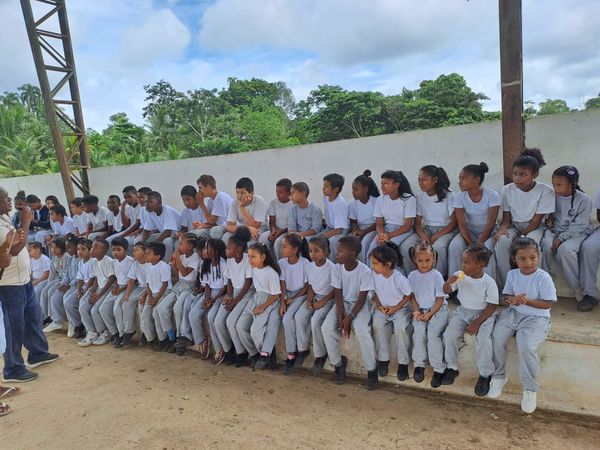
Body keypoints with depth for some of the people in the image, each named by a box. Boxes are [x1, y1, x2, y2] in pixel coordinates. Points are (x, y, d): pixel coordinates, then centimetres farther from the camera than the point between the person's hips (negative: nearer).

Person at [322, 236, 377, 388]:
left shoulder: (365, 271, -19)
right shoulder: (337, 269, -9)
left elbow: (362, 298, -16)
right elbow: (338, 295, -6)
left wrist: (349, 318, -24)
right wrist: (340, 317, -17)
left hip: (359, 304, -3)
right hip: (343, 303, 4)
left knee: (362, 330, -31)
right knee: (327, 328, -21)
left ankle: (371, 369, -8)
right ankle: (338, 362, 4)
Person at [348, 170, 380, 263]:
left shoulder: (376, 201, -15)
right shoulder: (352, 203, -2)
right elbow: (353, 221, 5)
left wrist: (364, 231, -21)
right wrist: (356, 231, -18)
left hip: (372, 229, -4)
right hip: (359, 229, 4)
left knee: (364, 243, -30)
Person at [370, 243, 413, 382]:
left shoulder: (400, 278, -25)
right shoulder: (374, 274, -12)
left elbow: (409, 295, -11)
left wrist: (396, 308, -17)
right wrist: (379, 306, -9)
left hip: (401, 308, -3)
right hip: (382, 309, 3)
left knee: (402, 328, -30)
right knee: (377, 325, -26)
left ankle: (403, 363, -9)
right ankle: (383, 359, -7)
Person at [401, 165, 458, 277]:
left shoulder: (449, 195, -8)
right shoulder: (419, 196, 3)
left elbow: (454, 222, -9)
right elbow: (417, 222, 2)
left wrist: (435, 237, -18)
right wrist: (423, 237, -19)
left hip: (446, 230, -4)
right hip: (426, 229, 4)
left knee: (438, 247, -37)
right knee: (405, 246, -23)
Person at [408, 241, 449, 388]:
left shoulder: (436, 276, -7)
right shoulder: (412, 276, 3)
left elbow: (440, 299, -7)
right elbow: (412, 296, 6)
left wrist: (429, 314, -14)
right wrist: (416, 311, -9)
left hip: (438, 310, -3)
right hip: (420, 310, 3)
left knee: (433, 333, -24)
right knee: (418, 331, -23)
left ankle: (438, 369, -11)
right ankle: (419, 364, -6)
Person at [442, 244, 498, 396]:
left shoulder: (489, 282, -15)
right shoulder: (460, 276, -6)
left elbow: (492, 306, -12)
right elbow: (446, 291, 3)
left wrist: (477, 322, -20)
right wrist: (448, 282, -20)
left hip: (483, 314, -3)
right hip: (463, 311, 4)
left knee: (483, 339, -27)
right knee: (450, 333, -19)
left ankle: (485, 375, -5)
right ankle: (451, 367, 2)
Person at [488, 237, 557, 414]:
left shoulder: (544, 278, -13)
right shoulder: (512, 274, 2)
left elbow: (548, 303, -11)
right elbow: (505, 296, 8)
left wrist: (527, 301, -24)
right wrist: (511, 300, -16)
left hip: (536, 318, -4)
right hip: (513, 313, 4)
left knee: (526, 346, -29)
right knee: (496, 338, -19)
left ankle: (530, 388, -4)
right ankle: (499, 376, 5)